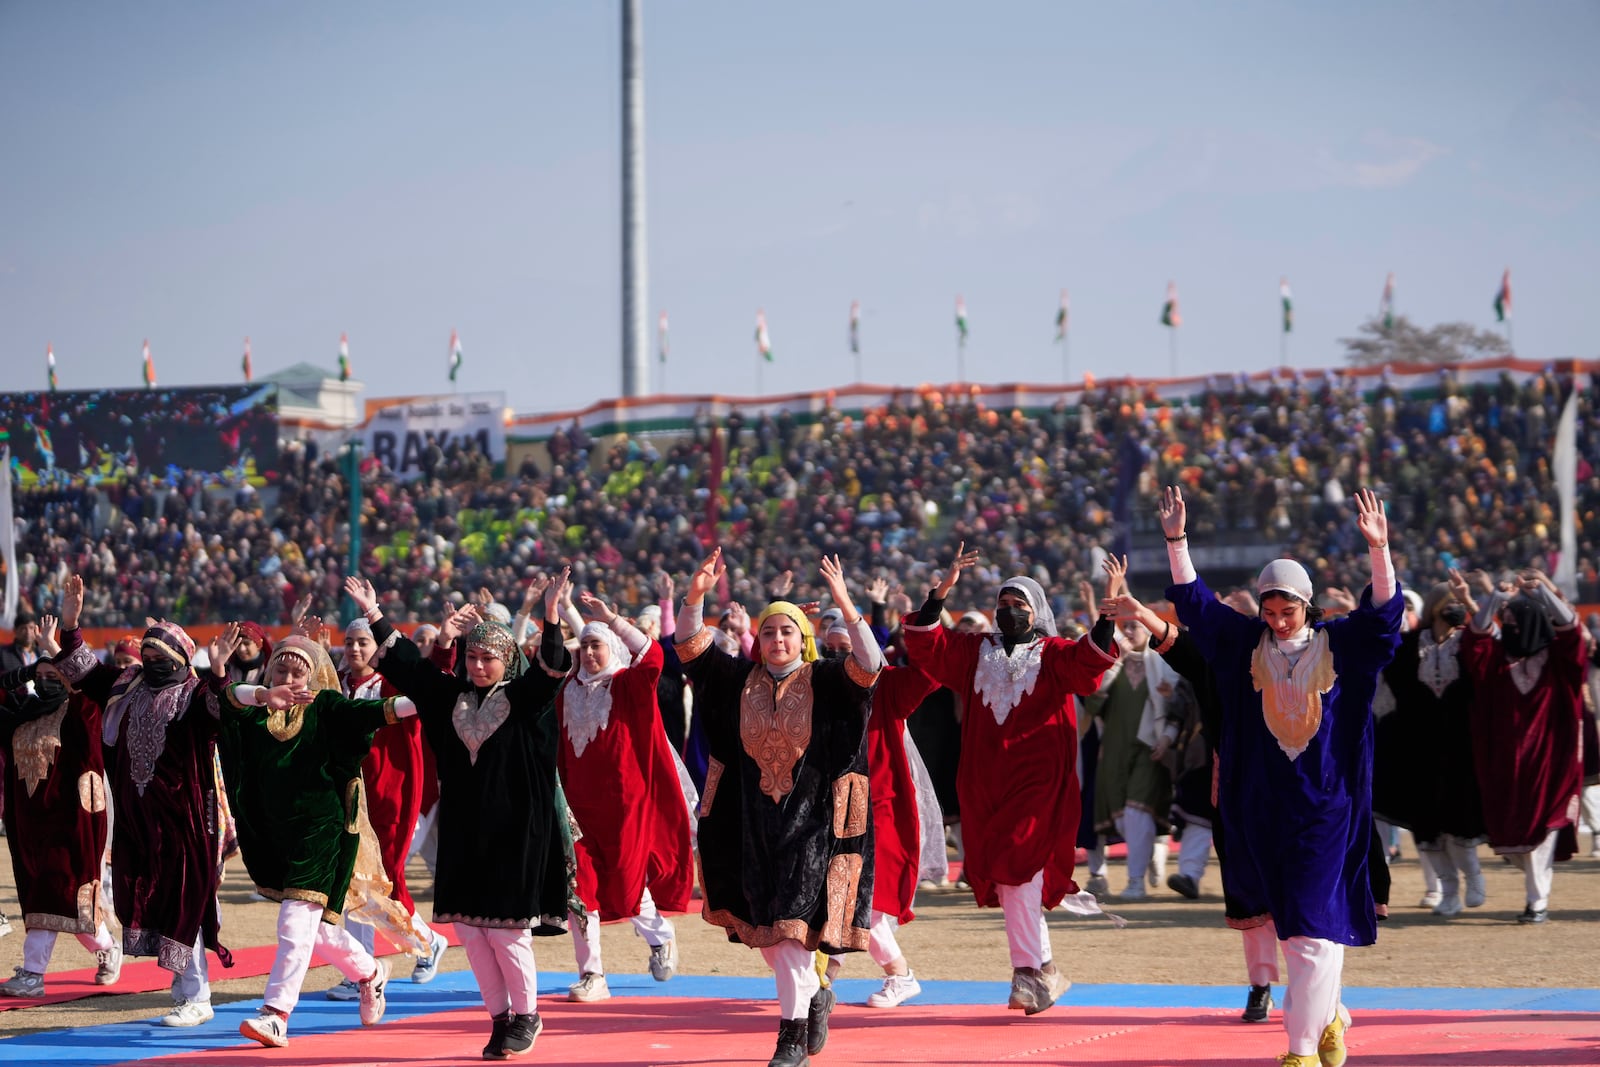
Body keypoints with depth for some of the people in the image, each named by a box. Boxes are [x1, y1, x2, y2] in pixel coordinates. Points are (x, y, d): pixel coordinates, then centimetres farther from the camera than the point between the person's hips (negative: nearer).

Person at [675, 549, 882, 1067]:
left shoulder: (824, 682, -5)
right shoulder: (741, 680, 4)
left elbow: (869, 667, -23)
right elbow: (690, 646, -2)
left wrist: (846, 606, -33)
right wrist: (696, 595, -18)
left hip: (809, 820, -4)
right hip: (753, 823, 4)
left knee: (793, 925, -11)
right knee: (763, 927, 10)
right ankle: (815, 995, 35)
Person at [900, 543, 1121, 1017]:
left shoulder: (1053, 655, 3)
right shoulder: (975, 652, 13)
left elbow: (1088, 662, -16)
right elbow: (924, 645, 3)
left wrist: (1106, 617, -31)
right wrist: (940, 592, -9)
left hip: (1037, 782, -4)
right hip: (985, 781, 4)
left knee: (1017, 870, -14)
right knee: (1005, 877, 5)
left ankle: (1030, 969, -9)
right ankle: (1043, 969, 14)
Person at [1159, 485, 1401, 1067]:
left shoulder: (1338, 646, -2)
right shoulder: (1246, 644, 4)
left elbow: (1381, 612, -14)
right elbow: (1194, 601, 2)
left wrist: (1379, 550, -29)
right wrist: (1176, 540, -10)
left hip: (1324, 802, -3)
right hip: (1262, 801, 3)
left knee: (1315, 921, -7)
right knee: (1283, 920, 11)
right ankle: (1329, 1017, 31)